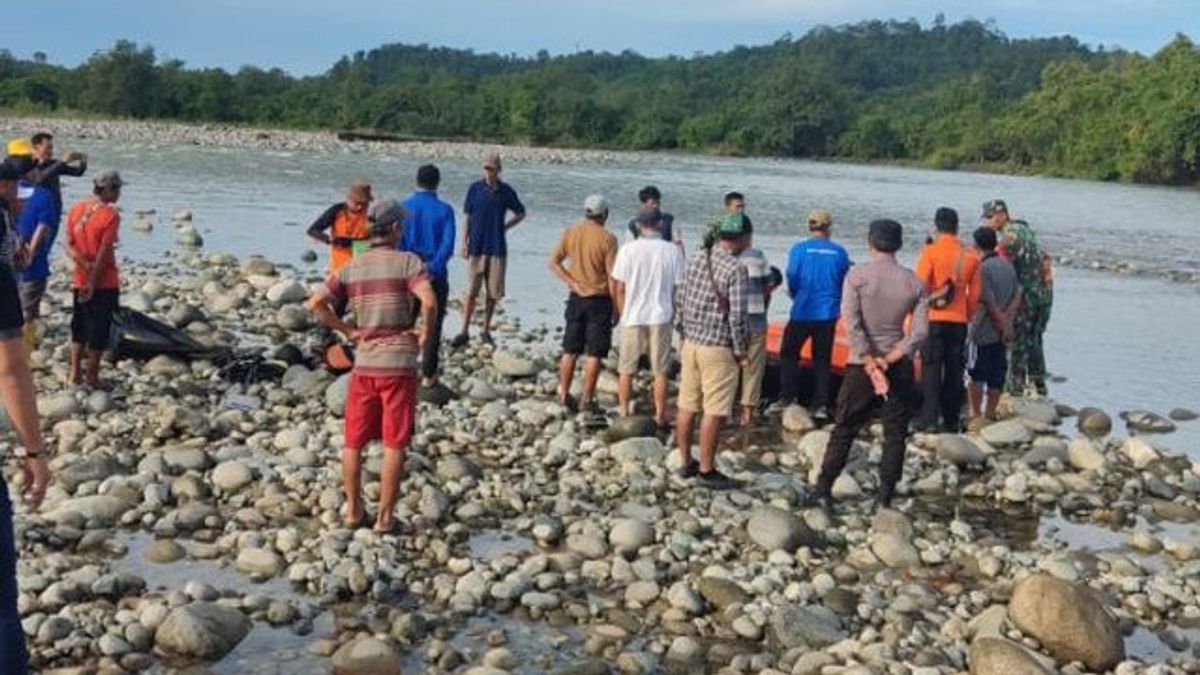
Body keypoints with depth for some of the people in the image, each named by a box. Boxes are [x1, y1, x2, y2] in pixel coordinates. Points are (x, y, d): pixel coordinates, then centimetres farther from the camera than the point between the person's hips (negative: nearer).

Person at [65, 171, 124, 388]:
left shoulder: (75, 210, 3)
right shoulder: (110, 215, -16)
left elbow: (69, 246, -4)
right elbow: (104, 253, -17)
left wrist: (86, 265, -12)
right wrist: (93, 282, -13)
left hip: (80, 281, 6)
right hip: (104, 283, -6)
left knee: (79, 326, 17)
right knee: (99, 330, 3)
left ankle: (76, 372, 21)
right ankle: (92, 376, 7)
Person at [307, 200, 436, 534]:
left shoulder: (351, 268, 5)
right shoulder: (407, 262, -9)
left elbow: (316, 303, -1)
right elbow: (429, 300, -25)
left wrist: (348, 331, 4)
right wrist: (425, 333, -9)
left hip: (364, 363, 4)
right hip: (399, 363, -4)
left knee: (354, 442, 14)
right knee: (394, 445, 4)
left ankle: (354, 510, 20)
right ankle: (385, 517, 7)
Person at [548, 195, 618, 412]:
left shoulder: (570, 233, 0)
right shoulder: (607, 238, -13)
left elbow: (554, 262, -1)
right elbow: (613, 275, -13)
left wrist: (572, 283, -2)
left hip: (576, 298, 4)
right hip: (600, 299, -4)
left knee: (570, 350, 13)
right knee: (594, 353, 3)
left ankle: (564, 395, 17)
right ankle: (587, 399, 6)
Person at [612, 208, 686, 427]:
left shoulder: (628, 250, -7)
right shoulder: (672, 251, -5)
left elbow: (619, 288, -3)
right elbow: (678, 287, -1)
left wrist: (623, 314, 11)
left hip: (633, 318, 0)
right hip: (661, 318, 0)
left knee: (626, 370, 11)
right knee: (660, 371, 8)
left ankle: (624, 414, 16)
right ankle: (660, 417, 11)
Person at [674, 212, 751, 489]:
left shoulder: (697, 258, 5)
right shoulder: (736, 269, -15)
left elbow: (681, 300, 10)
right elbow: (737, 316, -17)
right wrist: (741, 351, -6)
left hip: (691, 343, 7)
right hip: (718, 349, -7)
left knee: (687, 406, 12)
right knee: (714, 412, 1)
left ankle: (686, 462, 23)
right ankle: (707, 470, 6)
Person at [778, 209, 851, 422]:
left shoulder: (799, 249, -8)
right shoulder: (839, 252, -1)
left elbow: (792, 279, -5)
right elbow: (846, 283, 6)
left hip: (803, 312, -2)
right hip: (828, 314, 2)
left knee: (789, 353, 13)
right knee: (822, 360, 9)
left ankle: (789, 396, 6)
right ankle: (820, 405, 7)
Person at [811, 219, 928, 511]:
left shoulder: (857, 275, -7)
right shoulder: (914, 283, 1)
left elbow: (851, 322, -16)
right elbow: (920, 332, -6)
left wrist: (869, 361, -15)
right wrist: (890, 359, -10)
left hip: (862, 363, -1)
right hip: (900, 365, 2)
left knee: (845, 428, 7)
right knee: (895, 432, 9)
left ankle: (824, 488, 7)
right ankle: (886, 495, 11)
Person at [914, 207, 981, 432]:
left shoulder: (931, 251, -8)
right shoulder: (970, 256, 5)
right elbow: (974, 294, 8)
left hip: (934, 319, -4)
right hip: (959, 321, 4)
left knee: (931, 370, -1)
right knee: (954, 372, 9)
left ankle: (928, 420, -4)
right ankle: (952, 421, 14)